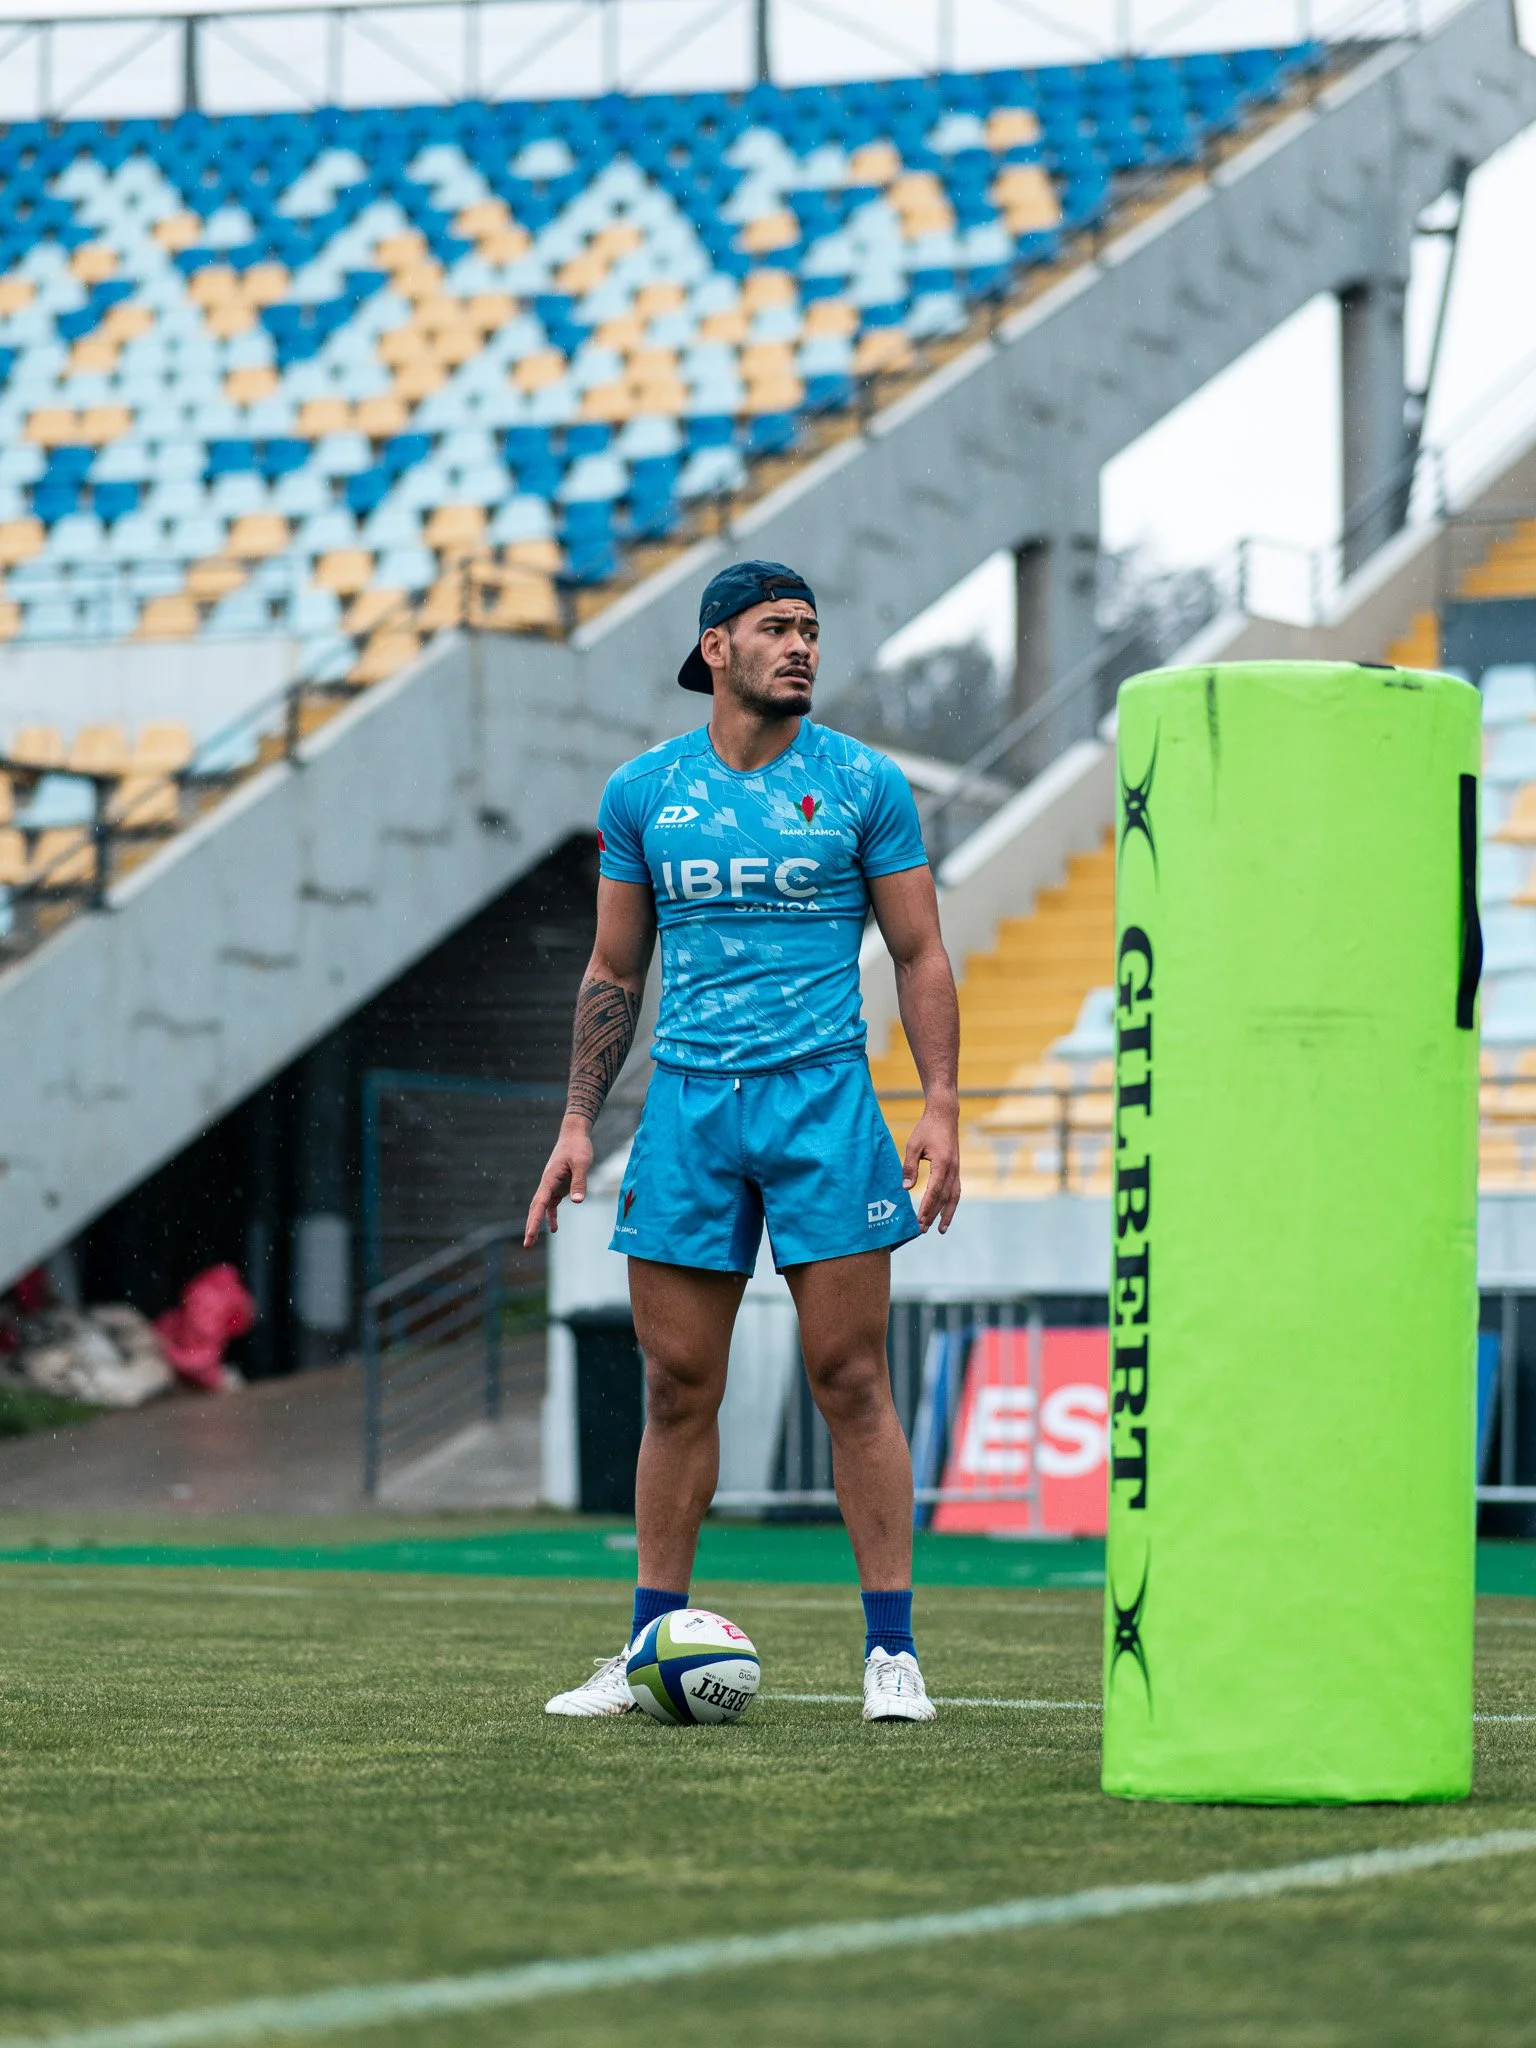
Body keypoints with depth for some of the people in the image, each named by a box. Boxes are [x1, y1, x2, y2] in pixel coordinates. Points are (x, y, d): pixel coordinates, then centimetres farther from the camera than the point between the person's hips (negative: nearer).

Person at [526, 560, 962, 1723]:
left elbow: (920, 954, 4)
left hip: (823, 1101, -2)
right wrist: (578, 1124, 8)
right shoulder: (642, 793, 8)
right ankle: (651, 1651, 12)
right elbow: (615, 971, 15)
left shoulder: (863, 785, 2)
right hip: (687, 1104, 2)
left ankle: (892, 1652, -1)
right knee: (678, 1389, 4)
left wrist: (941, 1105, -7)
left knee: (850, 1382, -4)